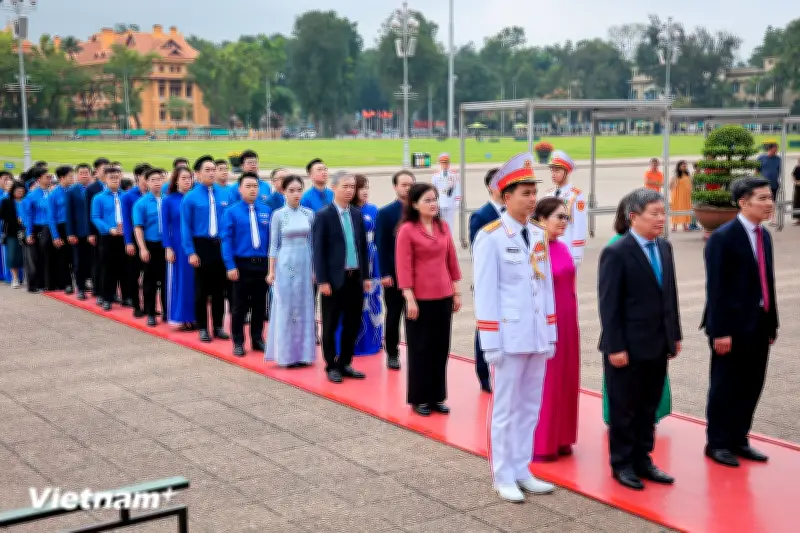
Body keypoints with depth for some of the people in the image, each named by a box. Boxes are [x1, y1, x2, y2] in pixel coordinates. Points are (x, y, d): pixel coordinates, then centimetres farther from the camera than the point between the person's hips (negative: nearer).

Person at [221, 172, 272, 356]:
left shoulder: (266, 211, 5)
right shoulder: (232, 212, -4)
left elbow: (272, 238, 8)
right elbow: (227, 240, -6)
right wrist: (230, 266, -13)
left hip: (263, 264, 3)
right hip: (242, 265, -3)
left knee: (260, 305, 11)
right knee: (240, 306, 4)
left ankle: (257, 339, 24)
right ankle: (238, 343, 14)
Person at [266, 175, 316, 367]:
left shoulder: (309, 214, 5)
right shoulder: (278, 215, -2)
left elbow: (312, 243, 9)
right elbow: (274, 244, 0)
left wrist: (314, 269, 8)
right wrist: (271, 271, -3)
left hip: (305, 264, 3)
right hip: (285, 264, -3)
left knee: (304, 307, 6)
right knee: (286, 308, 2)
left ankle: (302, 352, 14)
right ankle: (286, 353, 9)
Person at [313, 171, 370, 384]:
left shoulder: (357, 214, 10)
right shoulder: (324, 215, -6)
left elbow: (363, 246, 13)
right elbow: (319, 250, -8)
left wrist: (366, 276, 9)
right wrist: (322, 280, -13)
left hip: (355, 278, 5)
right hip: (334, 279, -5)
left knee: (352, 324, 9)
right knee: (330, 325, 5)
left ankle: (345, 364, 21)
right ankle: (331, 367, 16)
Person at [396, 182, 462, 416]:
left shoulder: (444, 227, 7)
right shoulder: (407, 230, -8)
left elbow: (452, 261, 11)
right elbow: (404, 267, -10)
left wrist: (456, 292, 9)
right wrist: (409, 298, -14)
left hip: (444, 297, 5)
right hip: (420, 298, -5)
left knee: (441, 348, 9)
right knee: (420, 349, 4)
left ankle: (437, 397, 21)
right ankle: (419, 399, 16)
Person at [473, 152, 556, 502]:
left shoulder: (539, 235, 10)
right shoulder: (490, 237, -10)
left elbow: (546, 286, 14)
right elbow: (485, 293, -11)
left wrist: (551, 334, 11)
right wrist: (491, 344, -13)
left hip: (538, 336, 6)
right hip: (509, 336, -6)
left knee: (530, 406, 12)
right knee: (506, 408, 3)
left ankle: (522, 471, 24)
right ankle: (503, 477, 14)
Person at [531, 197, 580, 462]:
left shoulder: (562, 248, 9)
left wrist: (573, 320, 14)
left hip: (567, 323, 8)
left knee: (565, 381, 14)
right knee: (543, 383, 1)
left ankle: (560, 439, 26)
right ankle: (539, 445, 13)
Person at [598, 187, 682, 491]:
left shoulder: (664, 248, 8)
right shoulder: (616, 253, -14)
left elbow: (670, 294, 13)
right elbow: (609, 305, -15)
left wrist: (675, 335, 12)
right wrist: (615, 347, -17)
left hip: (658, 346, 7)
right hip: (628, 348, -7)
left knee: (648, 408, 15)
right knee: (624, 409, 6)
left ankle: (642, 460, 27)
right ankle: (622, 464, 20)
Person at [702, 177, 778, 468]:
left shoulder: (764, 235, 11)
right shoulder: (723, 238, -12)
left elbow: (767, 281, 11)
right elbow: (716, 288, -15)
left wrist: (772, 322, 9)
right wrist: (720, 331, -17)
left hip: (759, 324, 7)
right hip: (733, 325, -7)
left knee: (751, 386, 12)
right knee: (725, 387, 4)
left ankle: (739, 440, 25)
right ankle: (717, 443, 17)